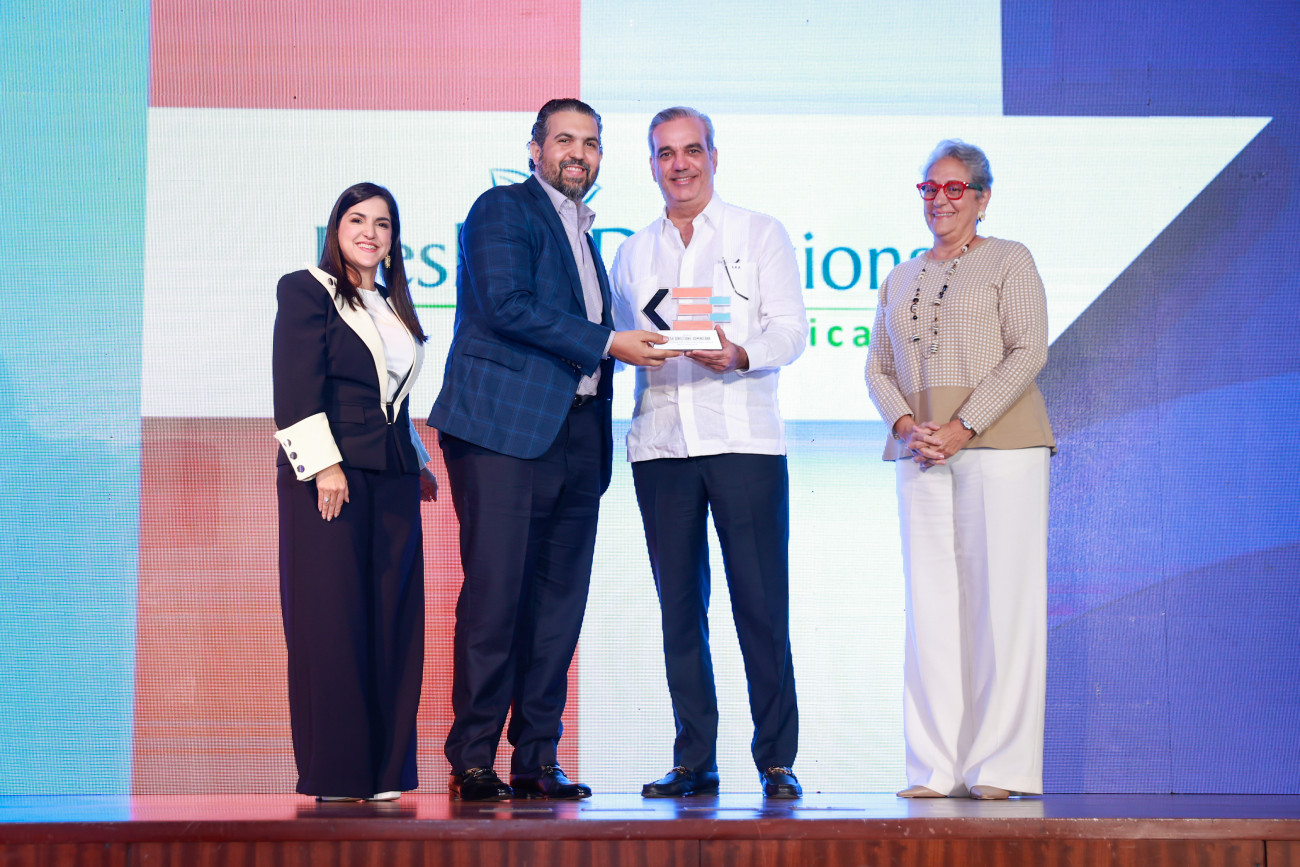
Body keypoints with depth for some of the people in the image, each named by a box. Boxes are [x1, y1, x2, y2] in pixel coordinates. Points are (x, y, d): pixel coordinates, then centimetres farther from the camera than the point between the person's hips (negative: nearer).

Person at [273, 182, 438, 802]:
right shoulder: (306, 290, 2)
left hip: (392, 478, 6)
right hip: (330, 474, -6)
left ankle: (384, 770, 8)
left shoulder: (393, 305, 21)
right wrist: (324, 464, -16)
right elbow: (295, 388, -8)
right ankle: (335, 773, 0)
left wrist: (418, 461, 19)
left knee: (393, 619, 3)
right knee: (331, 618, -6)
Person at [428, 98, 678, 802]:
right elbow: (506, 307, -14)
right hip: (504, 431, -8)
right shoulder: (503, 210, 0)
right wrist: (607, 343, -12)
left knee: (559, 601, 5)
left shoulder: (582, 234, 25)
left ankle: (536, 761, 11)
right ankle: (472, 760, -1)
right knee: (494, 594, -8)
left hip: (575, 437, 8)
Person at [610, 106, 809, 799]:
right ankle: (694, 760, 12)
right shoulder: (633, 252, 19)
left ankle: (776, 761, 2)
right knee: (680, 607, 4)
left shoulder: (759, 234, 9)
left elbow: (790, 330, 0)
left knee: (761, 607, -6)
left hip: (744, 439, -3)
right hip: (660, 443, 3)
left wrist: (739, 354, -19)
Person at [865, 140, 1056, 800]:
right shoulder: (901, 279, 21)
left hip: (999, 443, -4)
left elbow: (1028, 352, -4)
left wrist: (962, 427, -13)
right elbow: (878, 368, 17)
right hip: (920, 453, 4)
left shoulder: (1008, 261, 7)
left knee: (1000, 599, -7)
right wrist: (906, 425, -4)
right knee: (930, 604, 0)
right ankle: (935, 767, 4)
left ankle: (1000, 766, -1)